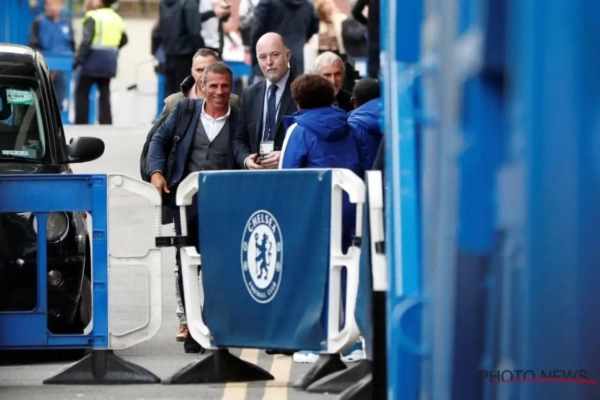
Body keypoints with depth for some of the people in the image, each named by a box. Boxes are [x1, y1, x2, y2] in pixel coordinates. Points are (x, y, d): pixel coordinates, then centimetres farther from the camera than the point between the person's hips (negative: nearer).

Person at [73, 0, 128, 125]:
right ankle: (106, 123, 9)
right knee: (105, 94, 11)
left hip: (94, 60, -6)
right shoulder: (116, 18, 13)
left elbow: (87, 40, -18)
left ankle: (81, 123, -2)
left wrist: (78, 59, -16)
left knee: (82, 92, 2)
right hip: (109, 63, 6)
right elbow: (124, 40, 20)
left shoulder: (93, 17, -10)